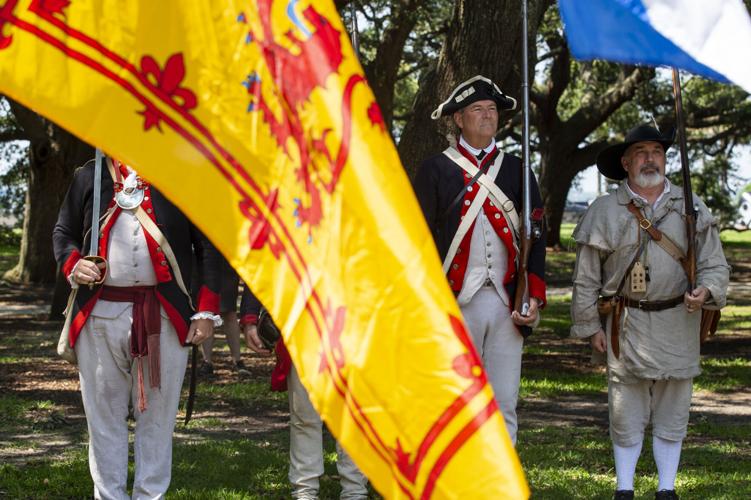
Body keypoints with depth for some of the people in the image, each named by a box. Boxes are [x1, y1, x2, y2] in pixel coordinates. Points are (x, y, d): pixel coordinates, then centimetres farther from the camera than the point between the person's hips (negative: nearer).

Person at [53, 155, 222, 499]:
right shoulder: (90, 176, 11)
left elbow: (208, 247, 4)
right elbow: (63, 232, 19)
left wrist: (206, 311, -2)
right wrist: (73, 266, -3)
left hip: (165, 315, -2)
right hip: (100, 313, 2)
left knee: (157, 415, 4)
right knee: (104, 415, 7)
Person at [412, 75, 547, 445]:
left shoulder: (516, 170, 14)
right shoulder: (436, 170, 4)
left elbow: (535, 236, 11)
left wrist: (534, 297, -1)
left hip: (507, 306, 3)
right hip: (456, 303, -3)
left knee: (504, 407, 5)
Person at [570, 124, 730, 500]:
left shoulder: (691, 207, 5)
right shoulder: (604, 212, 1)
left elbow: (715, 264, 6)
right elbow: (586, 277, 3)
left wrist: (706, 291, -14)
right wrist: (590, 326, 1)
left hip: (679, 324, 2)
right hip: (628, 326, -1)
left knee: (672, 412, 7)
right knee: (626, 413, 2)